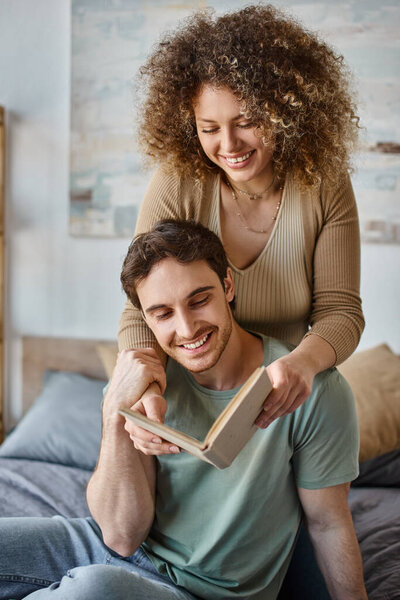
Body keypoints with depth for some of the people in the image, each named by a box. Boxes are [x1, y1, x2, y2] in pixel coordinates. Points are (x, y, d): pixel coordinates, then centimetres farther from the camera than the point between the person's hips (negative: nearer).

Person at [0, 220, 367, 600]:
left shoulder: (313, 390, -20)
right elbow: (123, 536, -14)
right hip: (119, 550, 4)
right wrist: (115, 414, -26)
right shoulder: (148, 381, -9)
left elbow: (329, 525, -6)